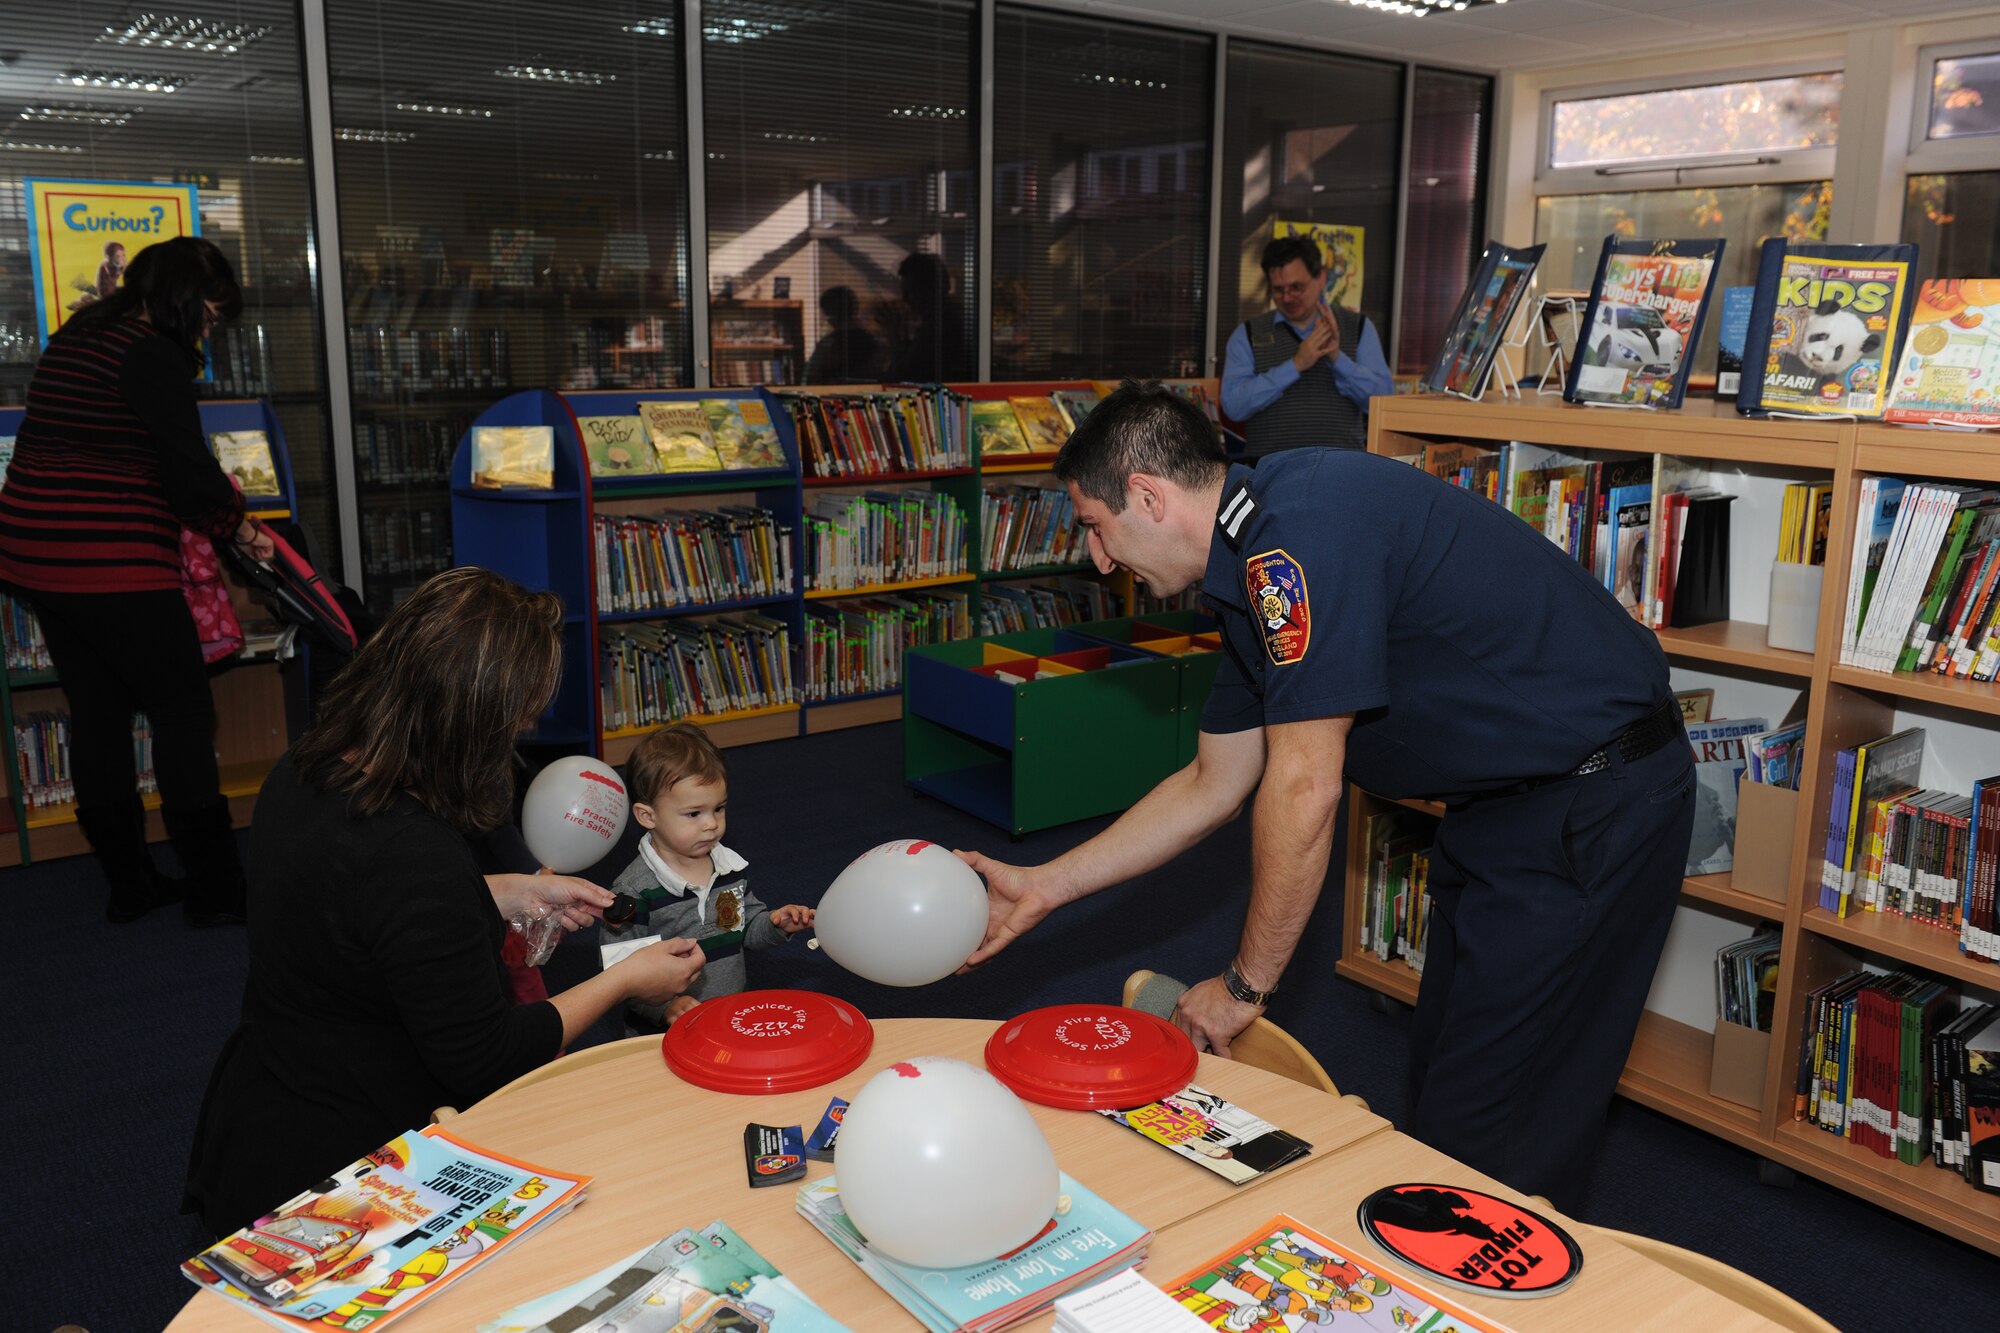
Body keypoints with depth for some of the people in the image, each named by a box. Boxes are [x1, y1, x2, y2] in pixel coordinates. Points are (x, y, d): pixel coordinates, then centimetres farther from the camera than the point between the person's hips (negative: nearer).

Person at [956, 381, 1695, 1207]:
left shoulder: (1299, 526, -24)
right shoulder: (1250, 571, 7)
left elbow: (1303, 788, -23)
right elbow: (1214, 785, 14)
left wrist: (1245, 984, -10)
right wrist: (1045, 887, 13)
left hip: (1595, 802, -10)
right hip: (1501, 798, 10)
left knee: (1485, 1138, -3)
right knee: (1438, 1078, 19)